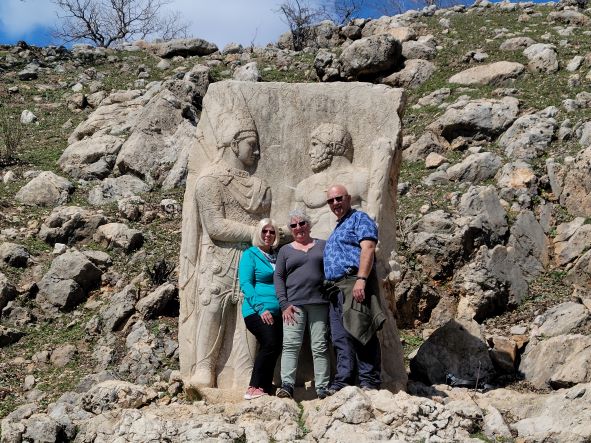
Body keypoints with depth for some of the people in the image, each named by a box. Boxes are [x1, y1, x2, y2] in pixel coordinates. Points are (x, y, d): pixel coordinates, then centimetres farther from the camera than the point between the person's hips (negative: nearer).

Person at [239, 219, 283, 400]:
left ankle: (264, 390, 10)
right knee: (271, 343, -24)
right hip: (256, 311, -6)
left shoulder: (277, 256, 19)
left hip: (276, 312, 6)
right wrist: (261, 308, -18)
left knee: (274, 348, 2)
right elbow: (245, 283, -8)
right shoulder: (250, 254, 2)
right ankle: (254, 388, -20)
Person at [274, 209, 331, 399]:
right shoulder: (285, 250, 15)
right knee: (290, 345, -12)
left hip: (319, 303, 0)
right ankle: (287, 384, -18)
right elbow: (278, 276, 8)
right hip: (294, 304, 0)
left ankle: (323, 388, -2)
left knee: (320, 347, -2)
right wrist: (284, 304, -4)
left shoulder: (323, 246, 14)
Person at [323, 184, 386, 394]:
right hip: (336, 288, 9)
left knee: (358, 332, -14)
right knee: (341, 338, 4)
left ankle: (369, 381, -13)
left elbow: (367, 248, -13)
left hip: (354, 283, -9)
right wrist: (330, 287, 18)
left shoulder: (360, 219, 3)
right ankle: (343, 381, 3)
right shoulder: (337, 229, 30)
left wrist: (361, 279, -25)